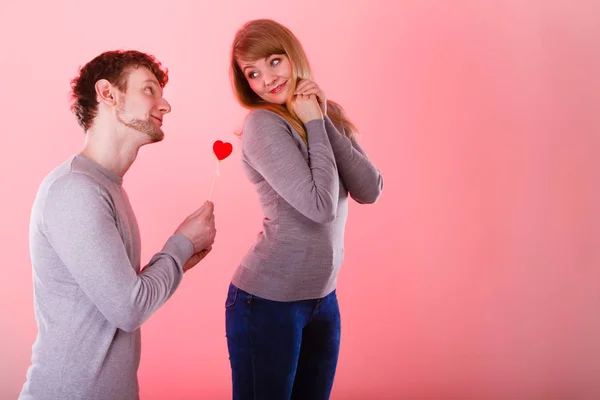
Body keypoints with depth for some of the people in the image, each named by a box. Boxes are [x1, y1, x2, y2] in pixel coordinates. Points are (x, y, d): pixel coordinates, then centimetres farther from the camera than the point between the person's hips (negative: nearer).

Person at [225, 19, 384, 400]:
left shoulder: (328, 113, 6)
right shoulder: (263, 124, -14)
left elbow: (370, 191, -6)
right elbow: (321, 206, -23)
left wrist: (325, 121, -11)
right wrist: (314, 124, -13)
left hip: (323, 297, 6)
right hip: (267, 300, -6)